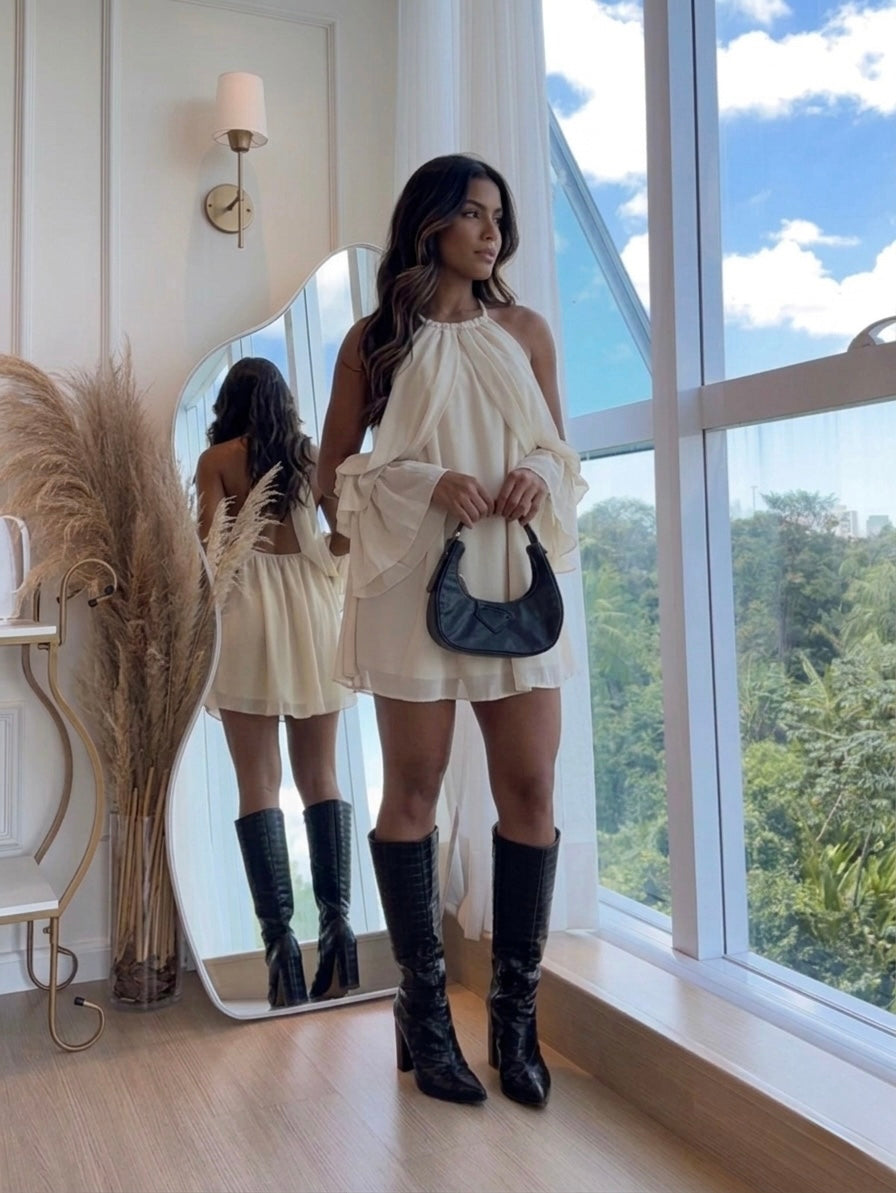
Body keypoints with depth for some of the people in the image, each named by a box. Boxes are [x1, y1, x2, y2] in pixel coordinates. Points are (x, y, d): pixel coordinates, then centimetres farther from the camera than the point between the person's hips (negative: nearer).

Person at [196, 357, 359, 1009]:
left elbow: (210, 541, -6)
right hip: (312, 608, 3)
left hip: (250, 610, -3)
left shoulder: (218, 458, 4)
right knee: (321, 777, 6)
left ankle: (281, 936, -7)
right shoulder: (313, 455, 11)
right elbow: (349, 535, 5)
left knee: (259, 782, -2)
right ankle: (337, 923, -1)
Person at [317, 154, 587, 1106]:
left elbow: (558, 452, 18)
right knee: (413, 788, 2)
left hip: (516, 574, 3)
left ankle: (515, 1012, 14)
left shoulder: (526, 330, 14)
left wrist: (540, 475, -6)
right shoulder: (375, 339, 6)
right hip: (413, 577, -2)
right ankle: (424, 1014, 17)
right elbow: (332, 472, 4)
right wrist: (427, 483, -13)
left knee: (531, 791, -1)